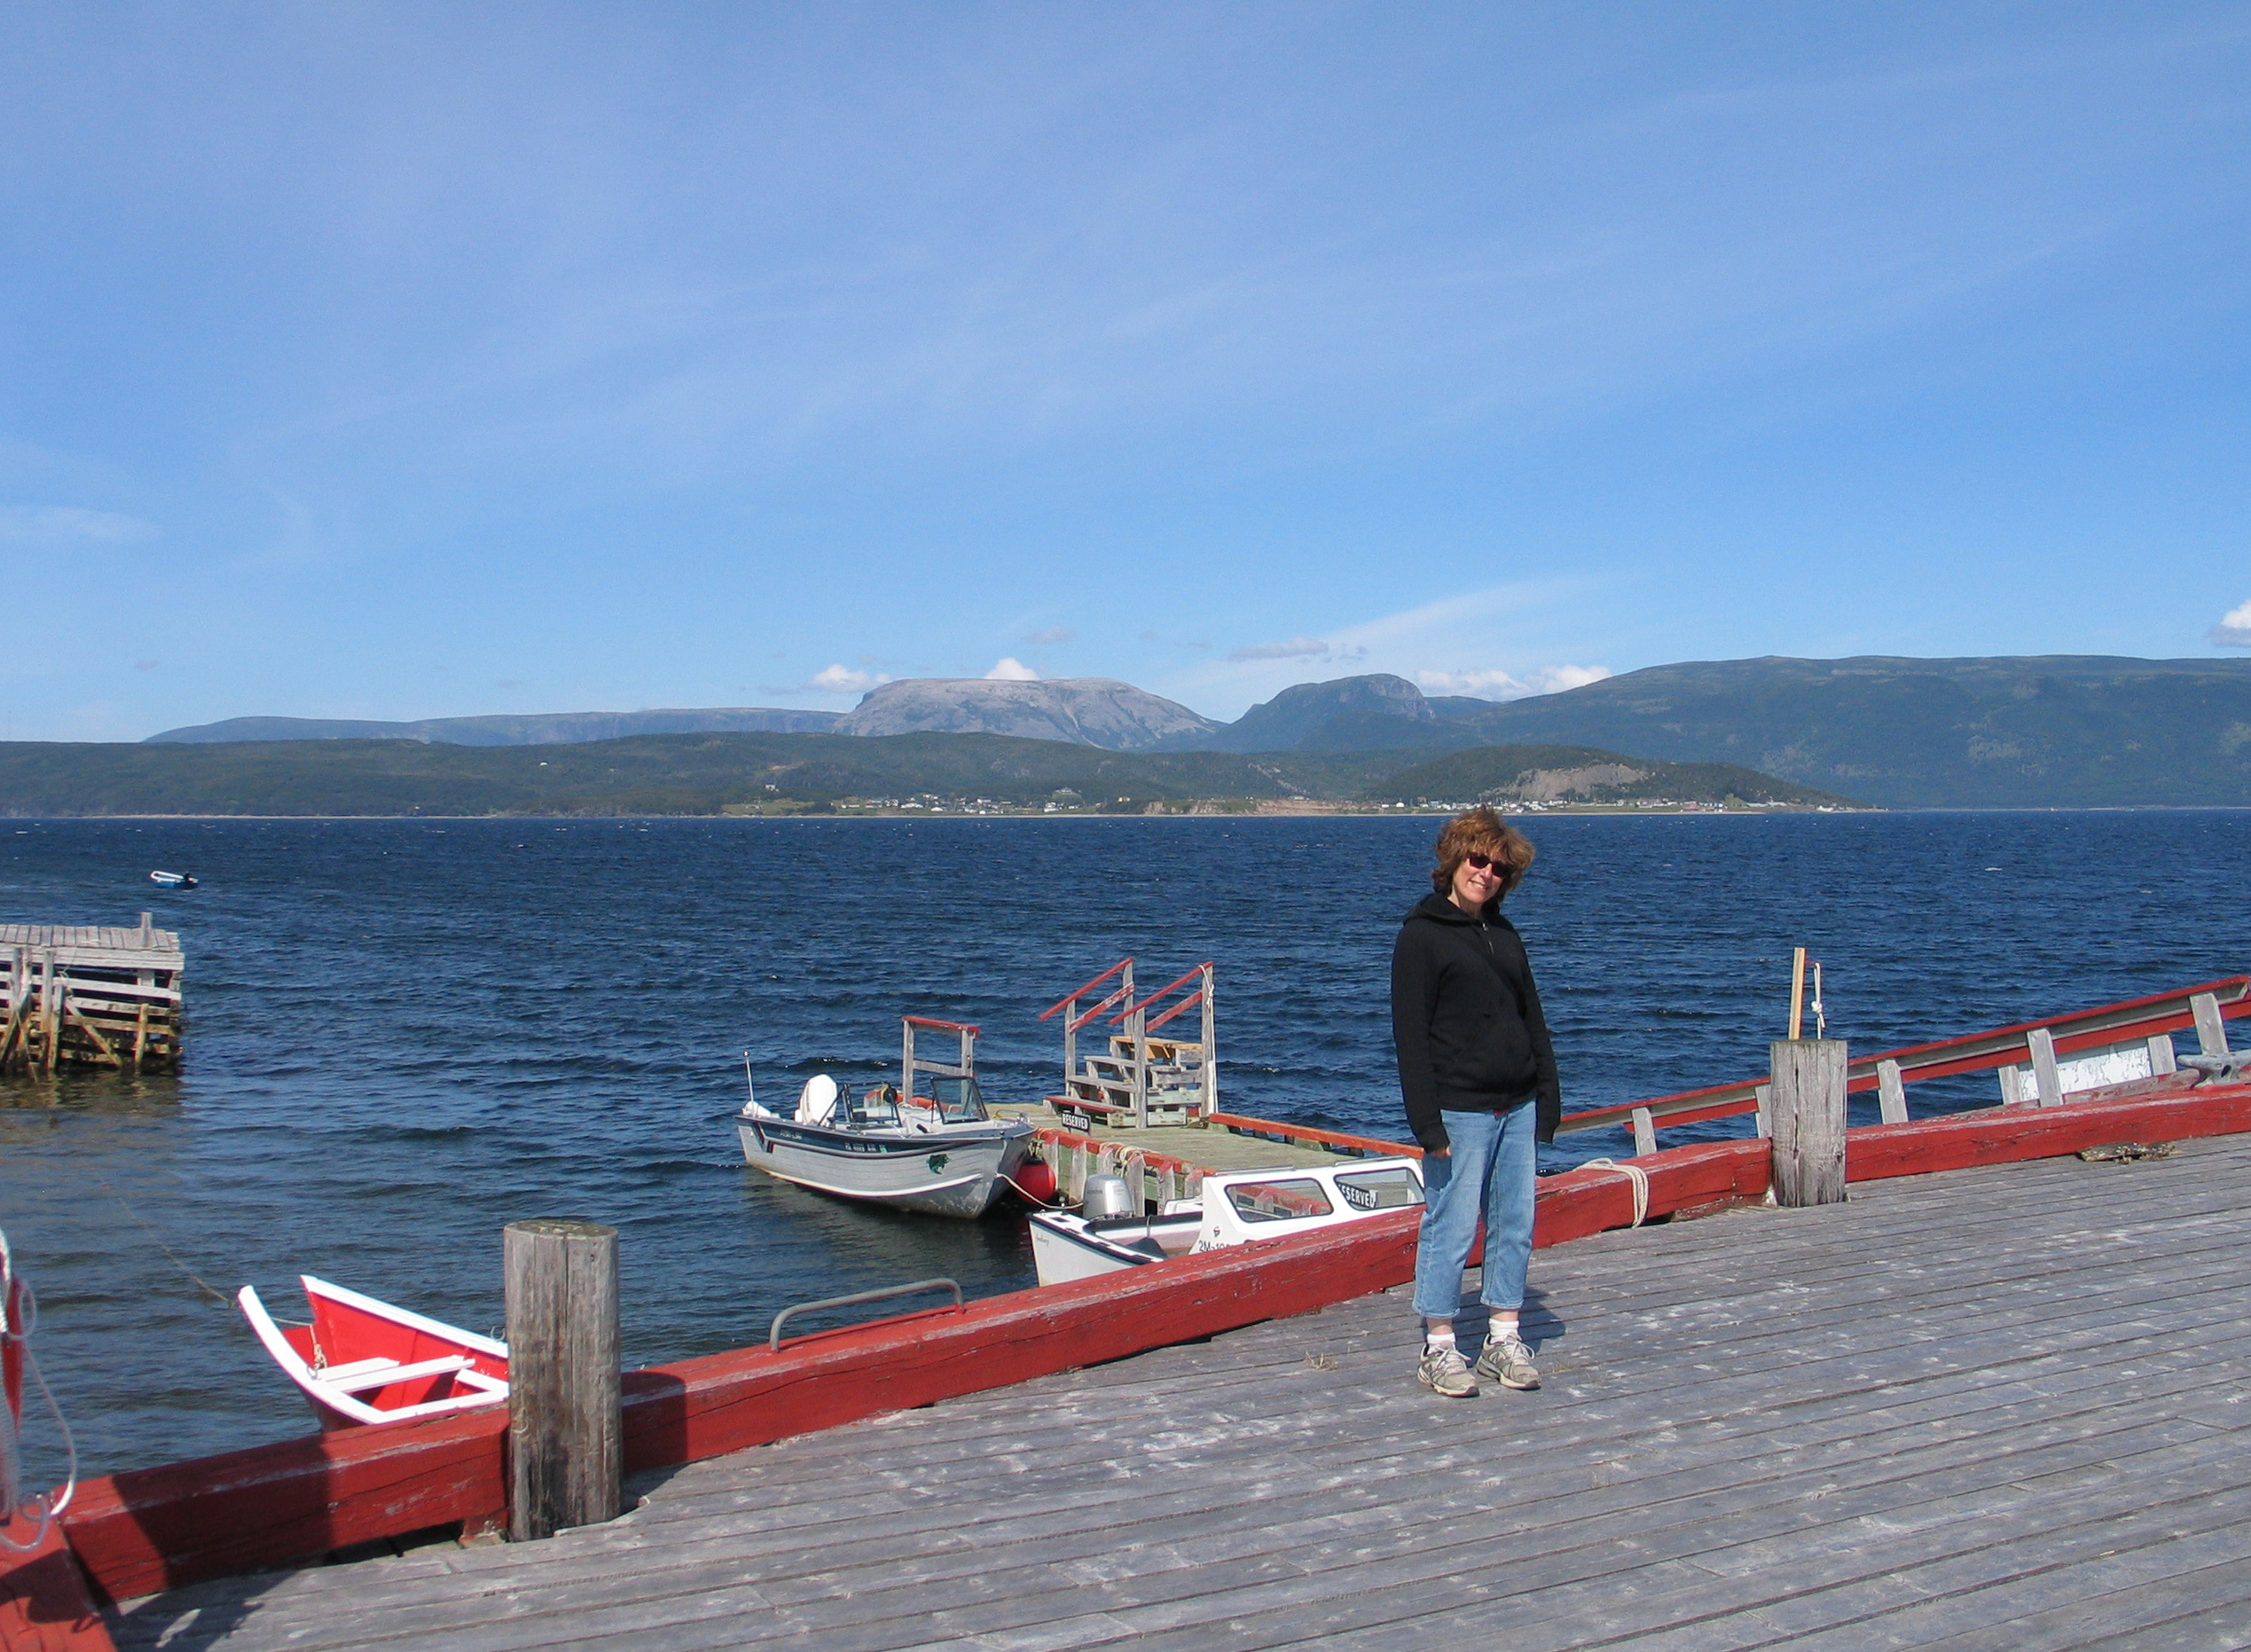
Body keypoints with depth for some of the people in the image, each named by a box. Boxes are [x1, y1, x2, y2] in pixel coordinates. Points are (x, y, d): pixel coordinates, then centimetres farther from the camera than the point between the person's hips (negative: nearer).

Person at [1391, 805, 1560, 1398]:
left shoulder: (1504, 934, 16)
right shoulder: (1422, 934, -5)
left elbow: (1533, 1020, 20)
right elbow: (1410, 1033, -10)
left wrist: (1547, 1098, 11)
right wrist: (1427, 1122, -16)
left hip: (1517, 1108, 7)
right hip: (1460, 1112, -7)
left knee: (1515, 1226, 9)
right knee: (1451, 1228, -3)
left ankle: (1503, 1339, 19)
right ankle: (1439, 1349, 7)